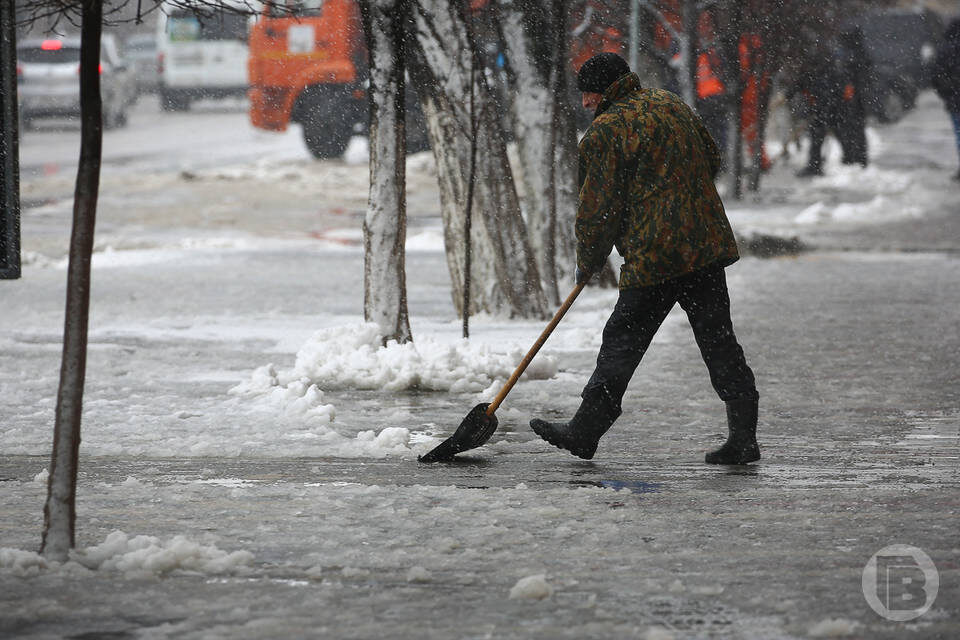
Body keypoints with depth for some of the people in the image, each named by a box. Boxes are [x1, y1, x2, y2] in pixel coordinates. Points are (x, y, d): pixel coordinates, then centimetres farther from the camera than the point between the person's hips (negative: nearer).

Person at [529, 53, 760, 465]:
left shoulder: (605, 132, -9)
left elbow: (599, 208, -7)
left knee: (623, 342, 1)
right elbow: (712, 160, 25)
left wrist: (588, 263, 8)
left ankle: (584, 431, 7)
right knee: (718, 339, 6)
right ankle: (743, 438, 4)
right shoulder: (671, 105, 14)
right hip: (708, 243, 7)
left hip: (654, 257, -7)